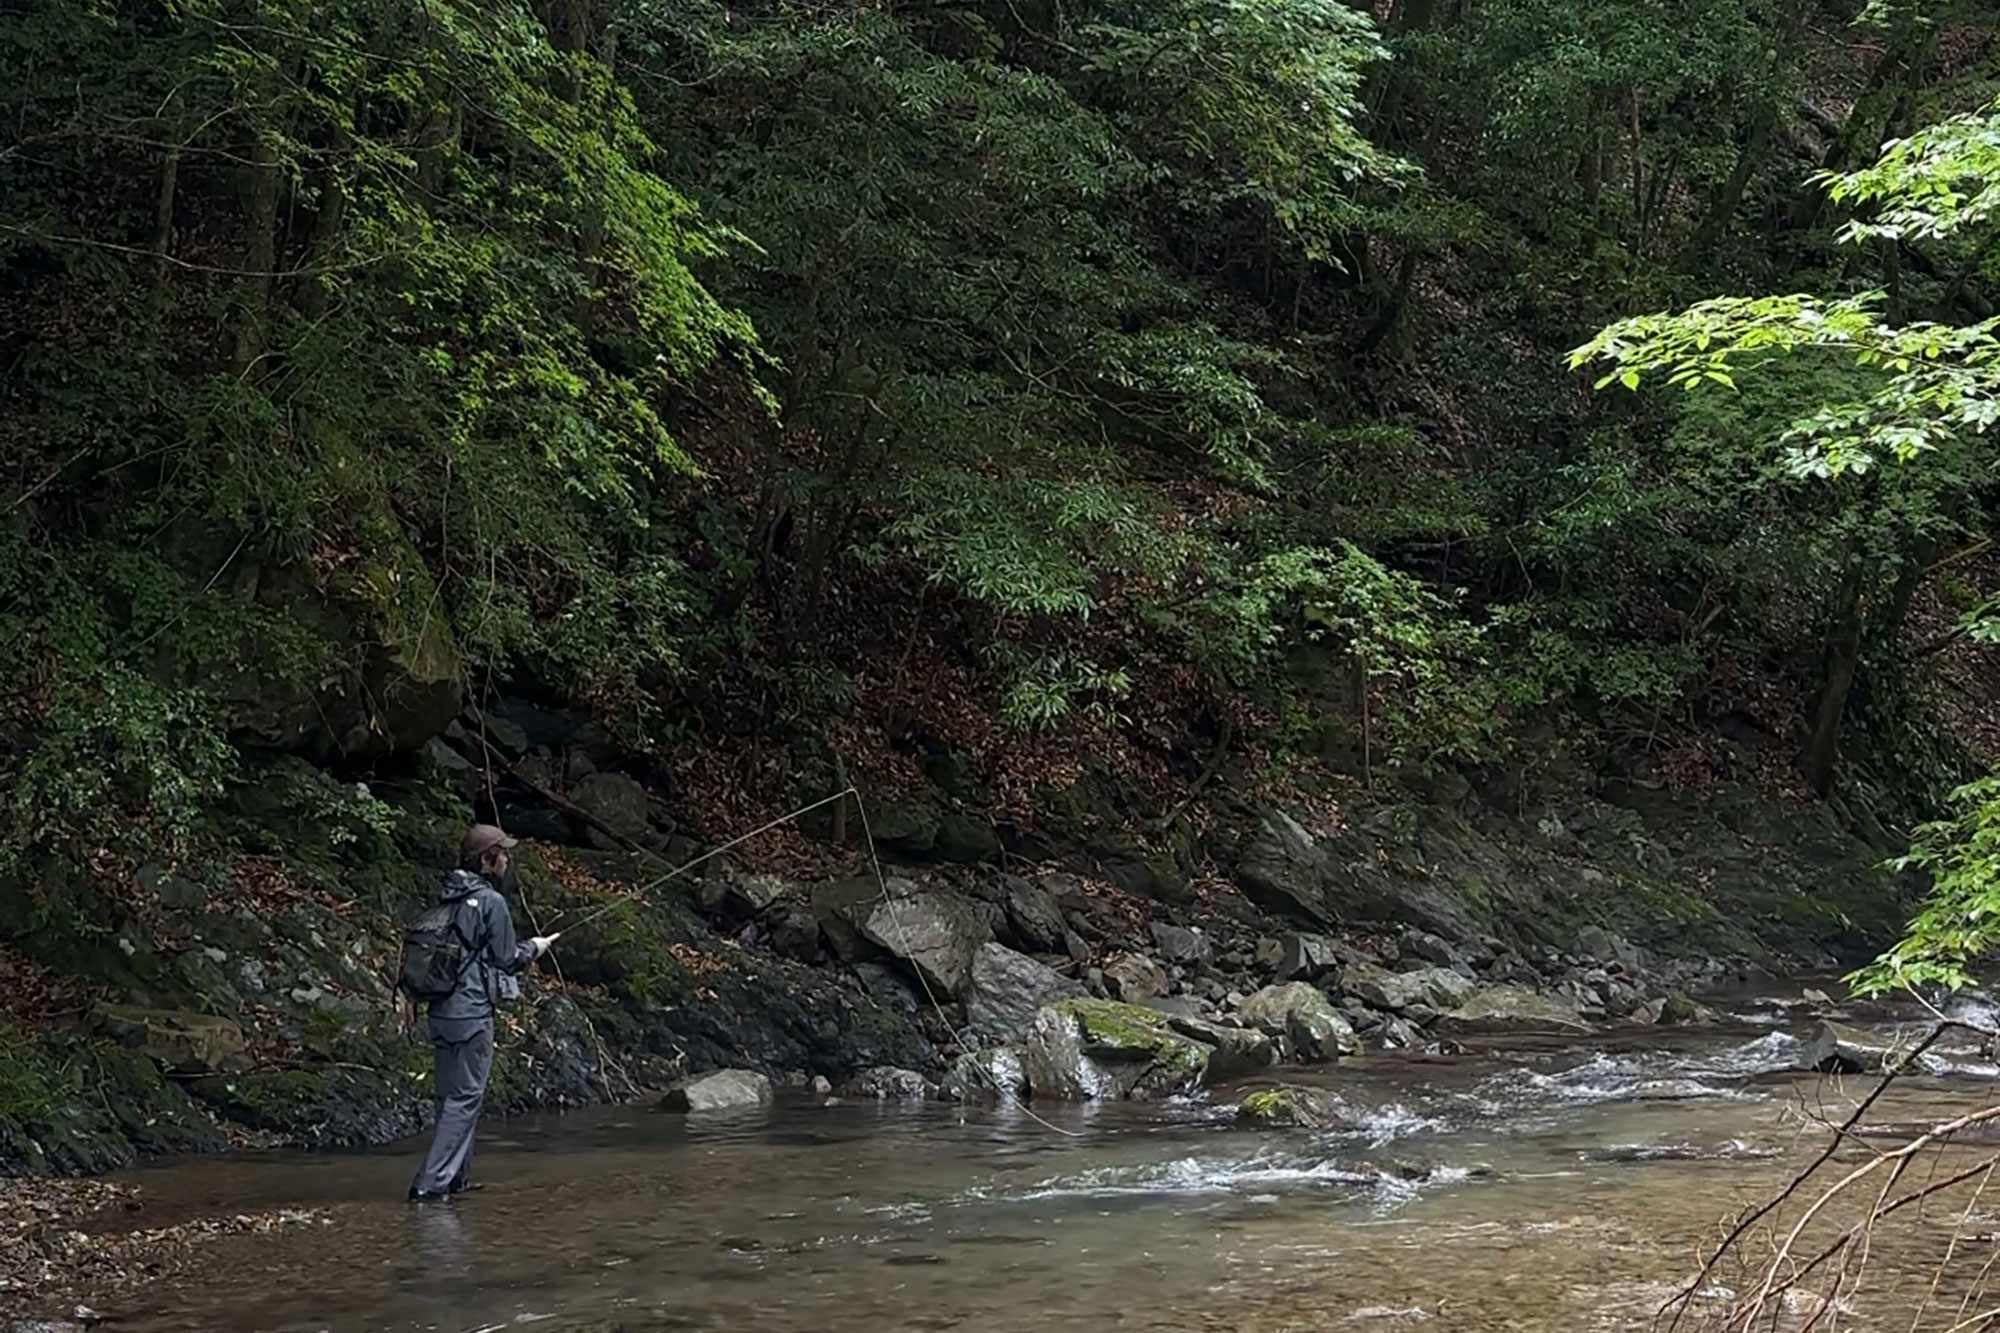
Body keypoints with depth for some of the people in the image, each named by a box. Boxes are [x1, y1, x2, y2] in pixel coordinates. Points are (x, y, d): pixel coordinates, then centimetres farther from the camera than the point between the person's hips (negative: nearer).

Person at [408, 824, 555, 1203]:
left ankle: (452, 1179, 24)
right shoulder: (491, 902, -12)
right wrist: (534, 948, 14)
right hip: (472, 1012, -8)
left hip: (440, 1011, 8)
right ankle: (430, 1184, -9)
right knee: (465, 1099, -4)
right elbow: (506, 959, -7)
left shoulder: (447, 897, 10)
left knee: (450, 1095, 16)